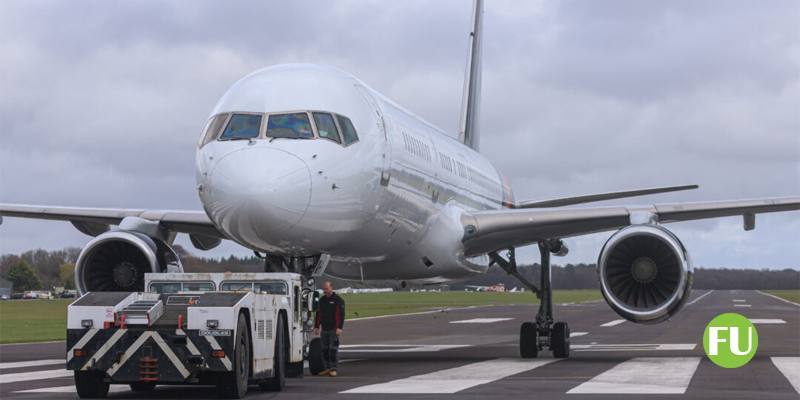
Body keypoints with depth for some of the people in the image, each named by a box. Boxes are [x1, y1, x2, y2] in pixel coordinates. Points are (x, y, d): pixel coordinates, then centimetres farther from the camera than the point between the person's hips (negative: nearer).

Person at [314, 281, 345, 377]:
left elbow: (341, 315, -8)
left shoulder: (338, 300, -3)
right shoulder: (322, 300, 16)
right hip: (324, 329, 6)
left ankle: (333, 369, -5)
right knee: (324, 349, 5)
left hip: (333, 329, -6)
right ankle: (326, 368, 11)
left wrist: (339, 328, -16)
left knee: (333, 349, -7)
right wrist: (316, 327, 14)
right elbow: (318, 314, 20)